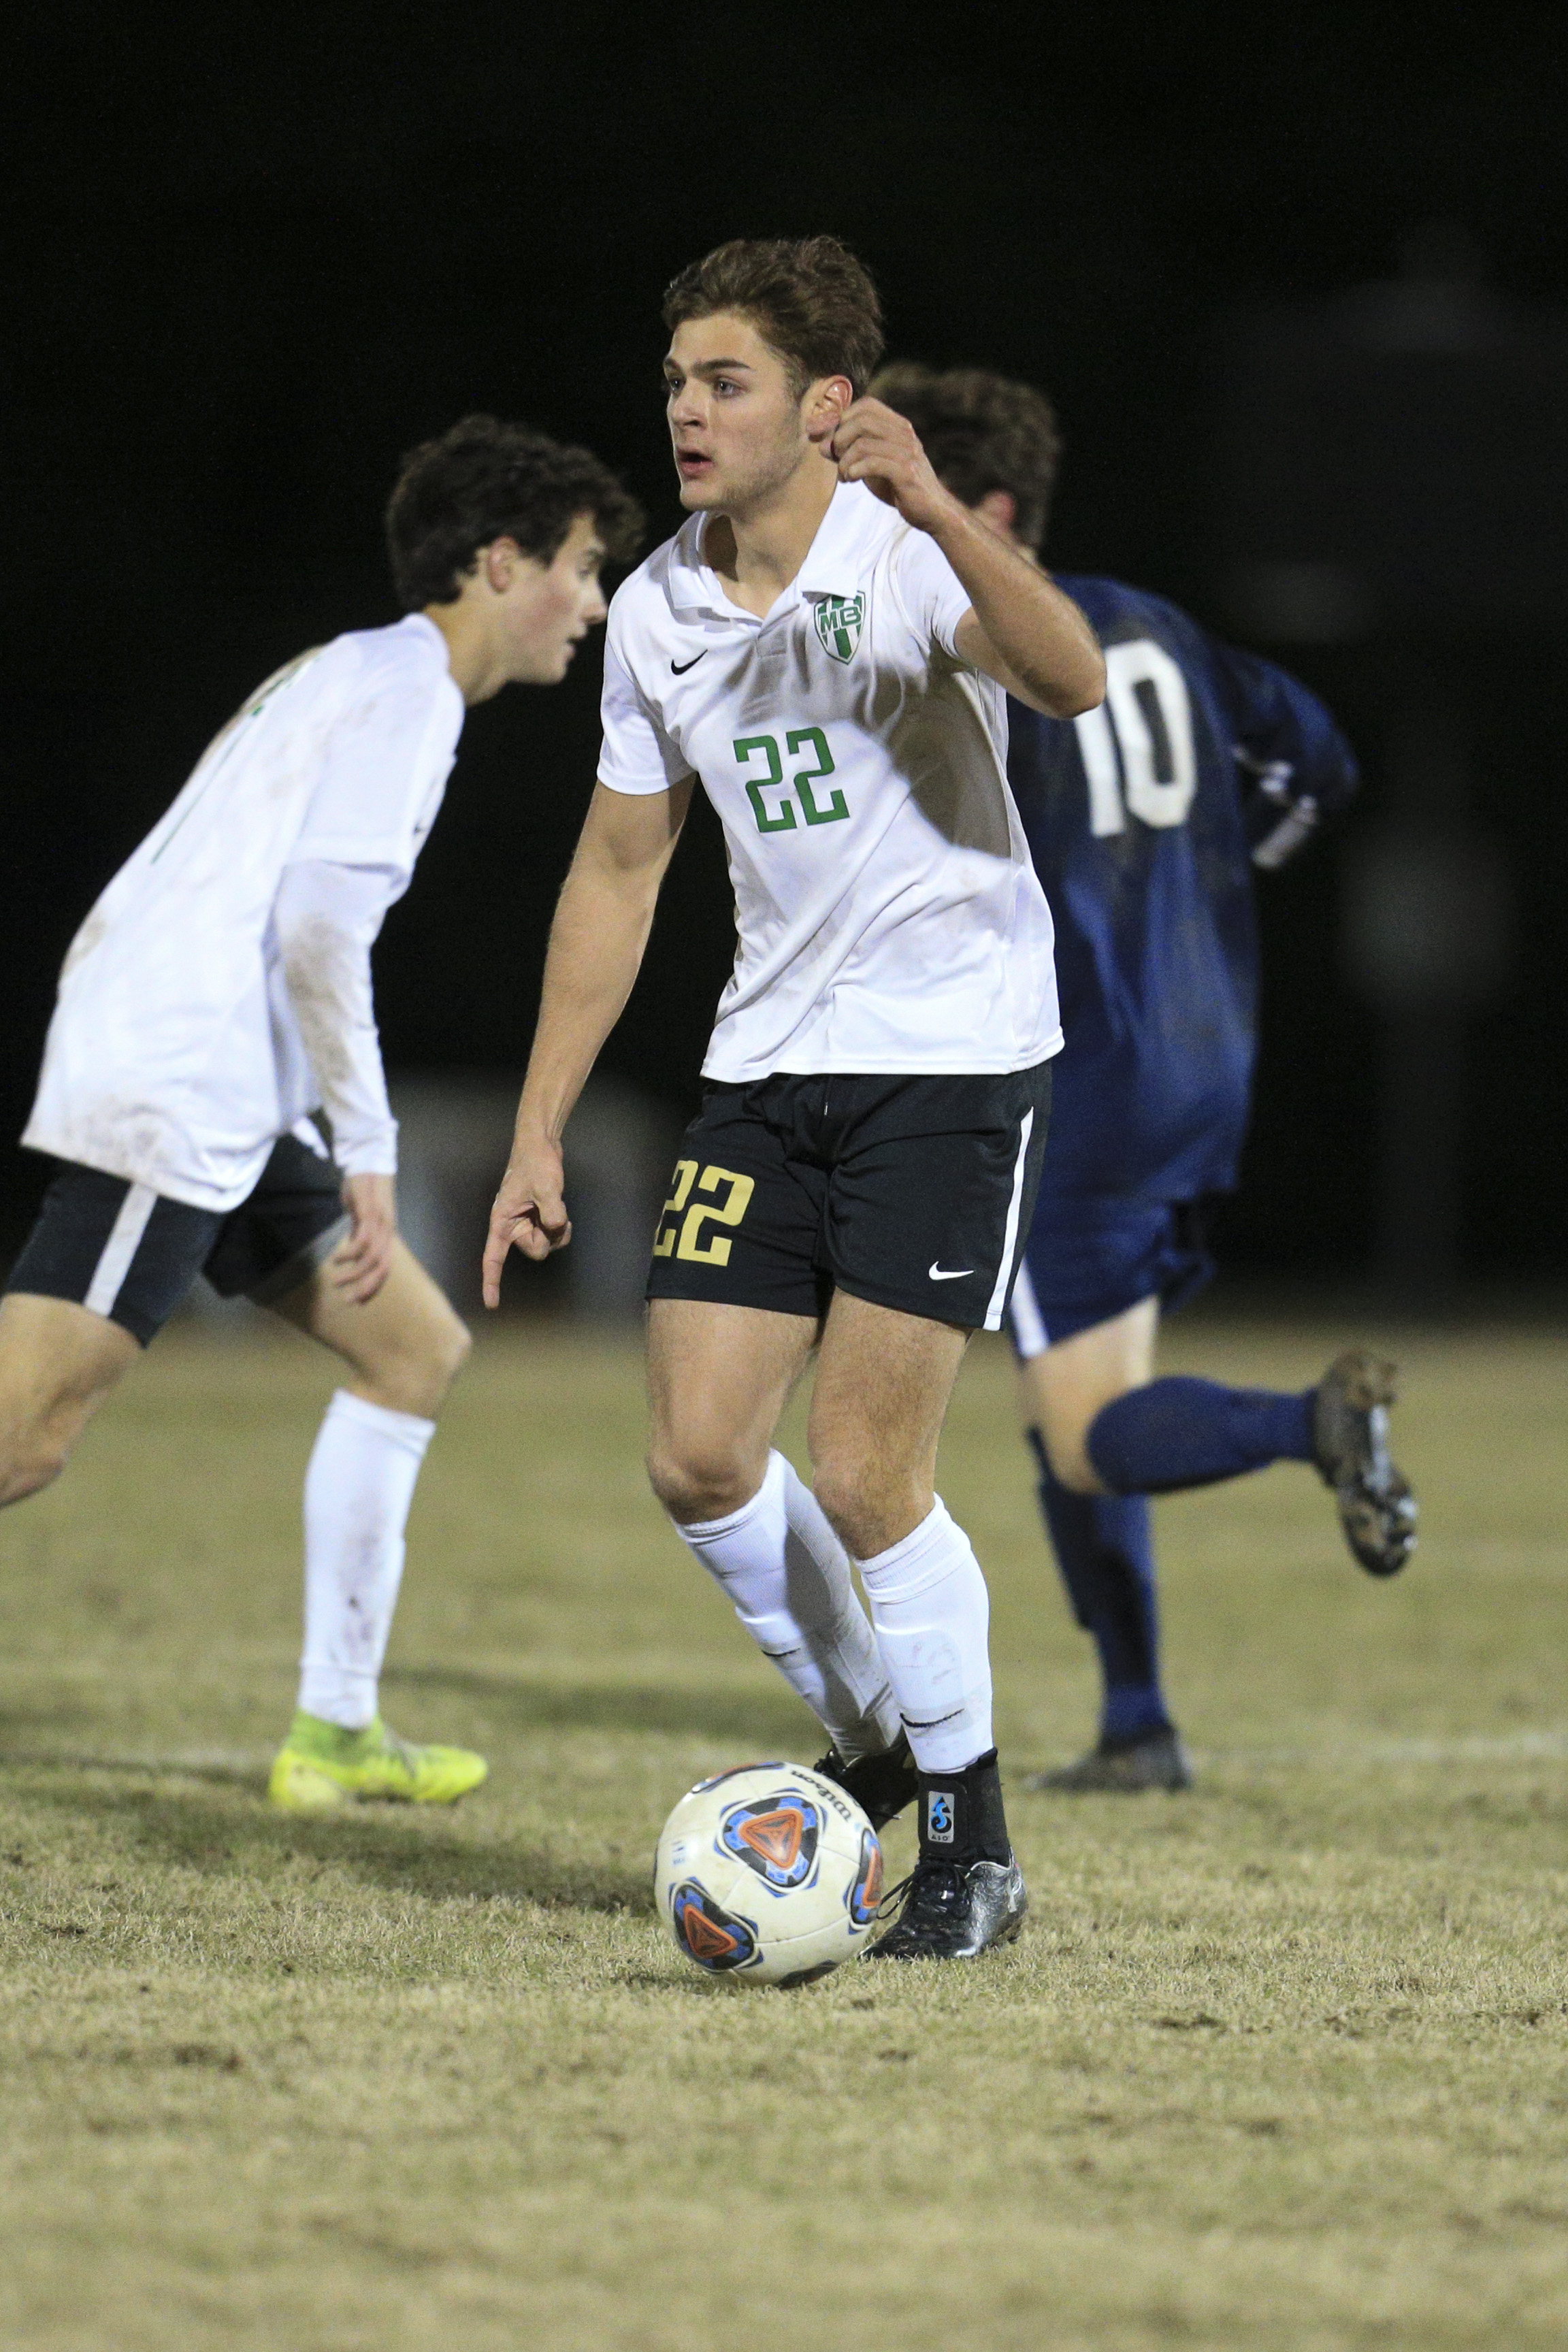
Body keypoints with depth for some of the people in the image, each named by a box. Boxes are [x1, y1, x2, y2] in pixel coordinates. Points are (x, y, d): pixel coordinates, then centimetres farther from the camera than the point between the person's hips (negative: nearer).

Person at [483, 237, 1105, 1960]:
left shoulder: (908, 560, -14)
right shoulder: (657, 609, 5)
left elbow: (1071, 683, -35)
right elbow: (616, 868, 14)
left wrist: (938, 516, -50)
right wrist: (538, 1137, 12)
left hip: (953, 1055, -6)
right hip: (768, 1061, 6)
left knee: (863, 1480, -10)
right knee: (698, 1458, -2)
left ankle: (972, 1838, 8)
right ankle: (867, 1741, 23)